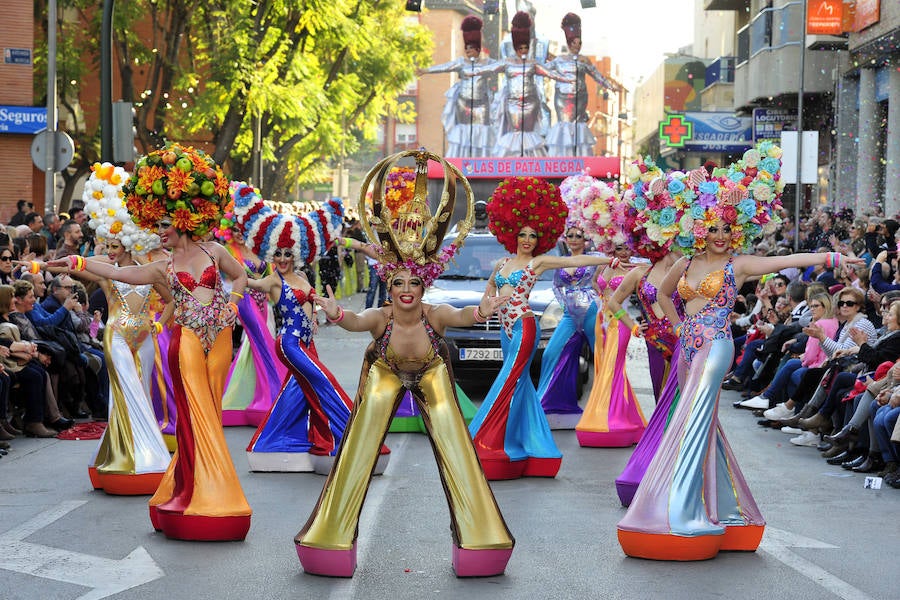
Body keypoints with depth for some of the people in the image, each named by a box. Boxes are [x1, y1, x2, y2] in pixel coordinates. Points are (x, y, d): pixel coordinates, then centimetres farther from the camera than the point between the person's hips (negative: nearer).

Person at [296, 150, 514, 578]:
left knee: (457, 450, -8)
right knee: (357, 452, -4)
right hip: (384, 374, 0)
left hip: (432, 376, 0)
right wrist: (337, 315, -77)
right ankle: (332, 538, 8)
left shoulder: (434, 315, -33)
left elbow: (459, 316, -54)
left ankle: (478, 539, 3)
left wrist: (478, 313, -76)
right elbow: (355, 322, -54)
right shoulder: (380, 317, -33)